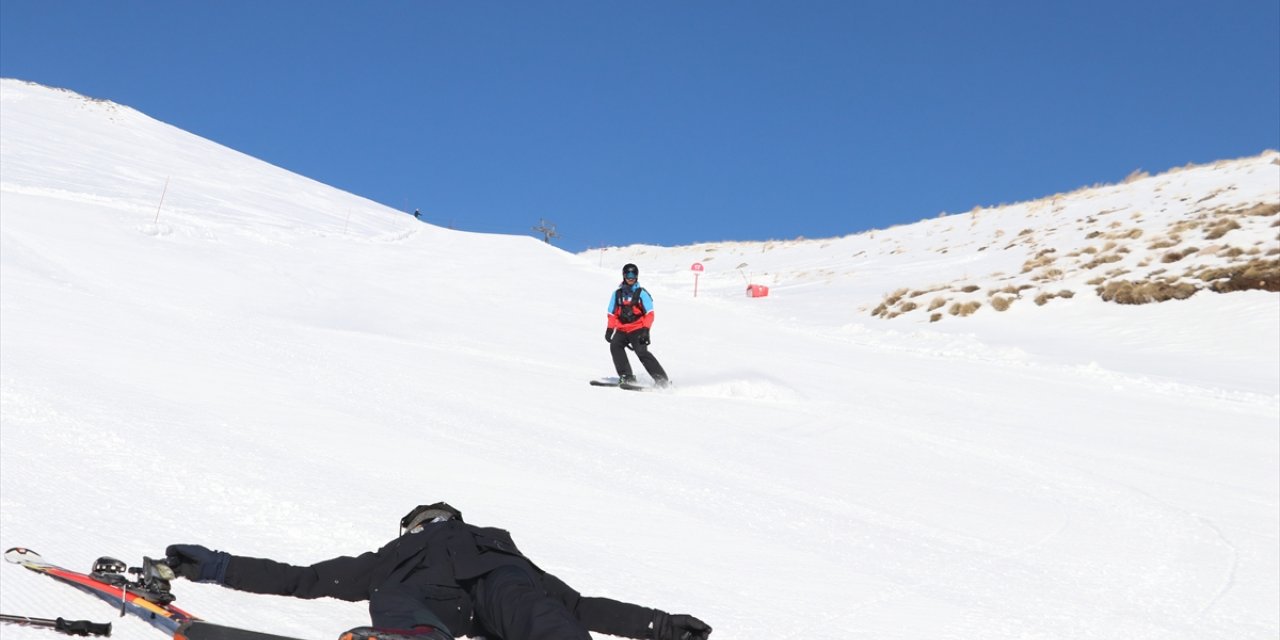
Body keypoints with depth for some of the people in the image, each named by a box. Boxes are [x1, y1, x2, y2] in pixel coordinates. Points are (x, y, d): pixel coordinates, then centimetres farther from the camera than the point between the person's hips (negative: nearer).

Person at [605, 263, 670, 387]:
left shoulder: (641, 293, 0)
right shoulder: (617, 294, 10)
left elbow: (649, 314, -4)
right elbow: (612, 314, 14)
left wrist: (645, 330, -15)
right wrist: (609, 329, 1)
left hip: (637, 329, -4)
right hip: (622, 330, 4)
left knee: (642, 352, -20)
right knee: (615, 345, -23)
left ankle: (662, 379, -14)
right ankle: (626, 376, -19)